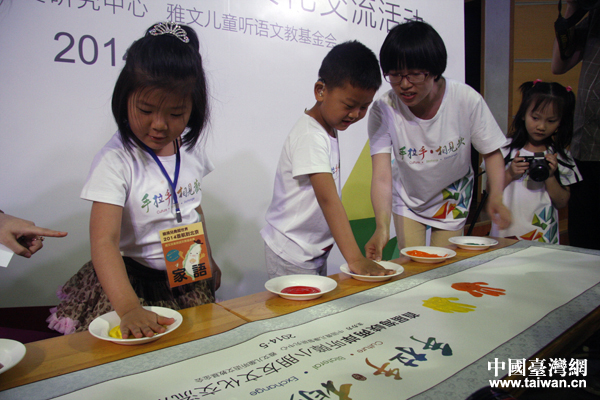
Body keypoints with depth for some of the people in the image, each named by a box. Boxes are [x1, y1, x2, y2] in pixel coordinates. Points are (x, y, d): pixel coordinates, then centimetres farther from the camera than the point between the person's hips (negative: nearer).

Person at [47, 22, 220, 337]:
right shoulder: (116, 160, -20)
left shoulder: (191, 147, -2)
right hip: (132, 280, -4)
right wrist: (129, 308, -40)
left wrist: (207, 260, 21)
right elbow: (104, 242, -27)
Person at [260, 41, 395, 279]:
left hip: (316, 250, 9)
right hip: (291, 255, -9)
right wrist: (355, 259, -36)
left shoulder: (330, 129, 7)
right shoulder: (310, 136, -23)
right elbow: (328, 198, -32)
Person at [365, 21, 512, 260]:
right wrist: (382, 227, -49)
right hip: (408, 200, 0)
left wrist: (496, 196, -29)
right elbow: (382, 176, -35)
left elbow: (492, 152, -12)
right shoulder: (383, 110, -28)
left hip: (453, 199, 1)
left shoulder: (467, 100, -25)